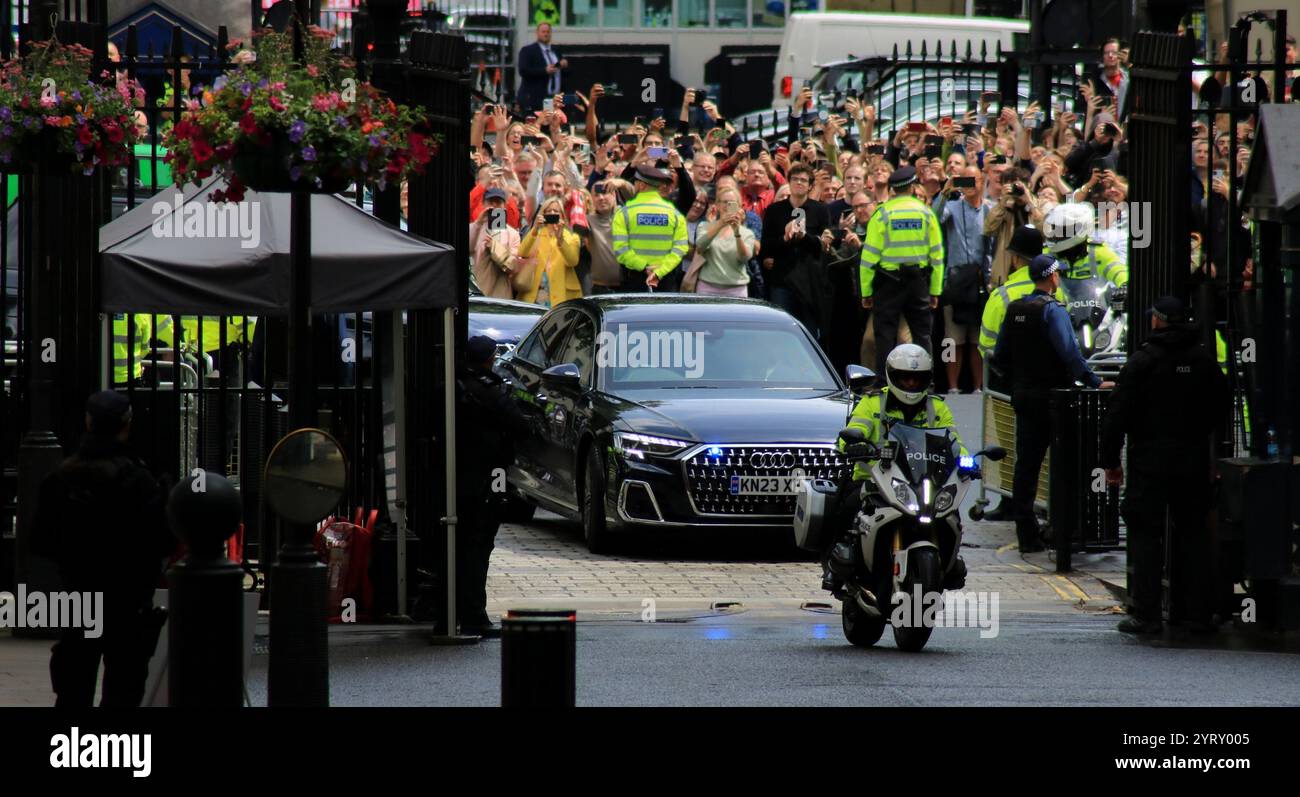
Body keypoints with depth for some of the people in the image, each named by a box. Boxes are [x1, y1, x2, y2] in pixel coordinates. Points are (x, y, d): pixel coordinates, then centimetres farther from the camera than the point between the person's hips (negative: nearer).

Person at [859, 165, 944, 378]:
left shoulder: (882, 214, -6)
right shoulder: (926, 213, 2)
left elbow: (870, 255, -6)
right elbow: (937, 254, 3)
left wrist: (866, 291, 0)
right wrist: (935, 291, 9)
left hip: (888, 281, -2)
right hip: (919, 281, 2)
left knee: (885, 336, 3)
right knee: (922, 334, 9)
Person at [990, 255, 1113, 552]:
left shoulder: (1014, 310, 8)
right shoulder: (1053, 311, -13)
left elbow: (1000, 357, 12)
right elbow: (1070, 354, -23)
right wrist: (1095, 382, -19)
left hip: (1023, 395, 6)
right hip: (1050, 398, -6)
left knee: (1025, 464, 6)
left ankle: (1026, 534, 5)